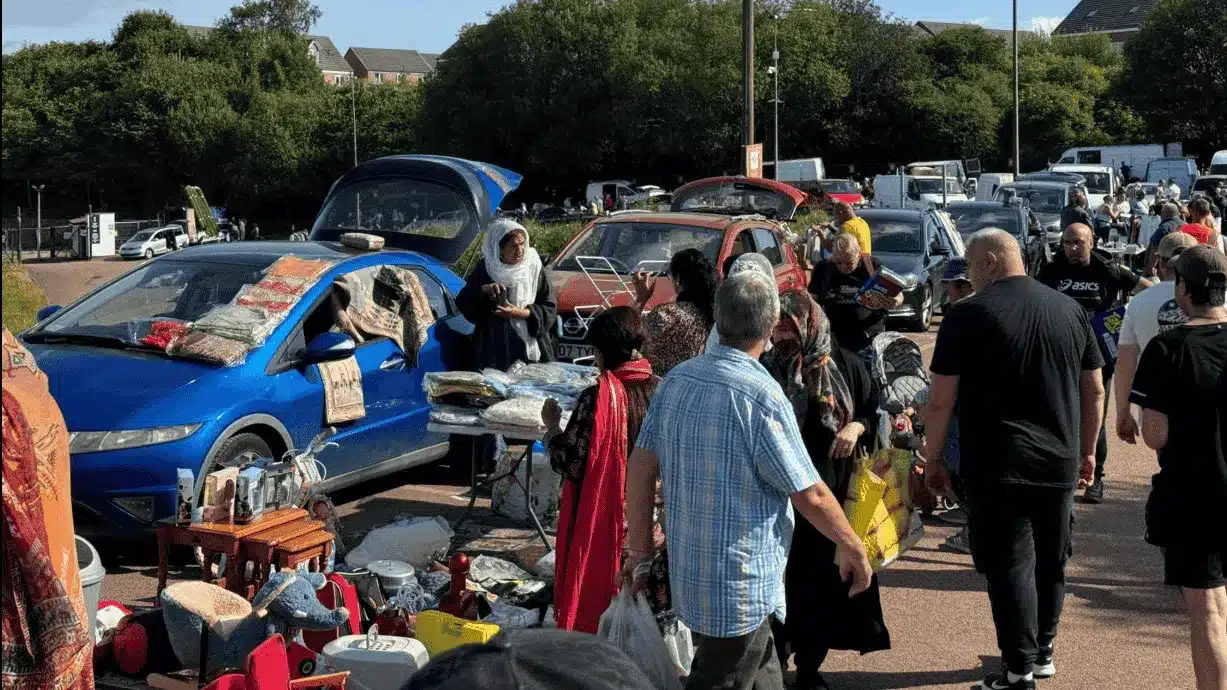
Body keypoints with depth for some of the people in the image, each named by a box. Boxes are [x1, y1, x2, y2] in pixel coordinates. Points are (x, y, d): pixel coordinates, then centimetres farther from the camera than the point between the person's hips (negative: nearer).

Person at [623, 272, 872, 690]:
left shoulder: (677, 379, 0)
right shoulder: (761, 395, -20)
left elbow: (640, 469, 3)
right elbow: (810, 496, -15)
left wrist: (640, 550, 11)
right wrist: (853, 549, 0)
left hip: (688, 569, 7)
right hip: (741, 583, -7)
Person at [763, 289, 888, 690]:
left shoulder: (844, 364, 0)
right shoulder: (767, 369, -2)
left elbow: (874, 410, 7)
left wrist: (856, 427, -12)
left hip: (834, 487, 1)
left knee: (824, 574, 9)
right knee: (780, 575, 0)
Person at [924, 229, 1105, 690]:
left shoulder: (967, 316, -10)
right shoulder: (1069, 310, 5)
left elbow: (941, 400, -11)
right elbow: (1095, 391, 12)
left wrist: (933, 460, -1)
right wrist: (1087, 451, 21)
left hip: (996, 467, -5)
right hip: (1060, 464, 5)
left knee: (1010, 566, 2)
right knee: (1051, 561, 18)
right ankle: (1043, 652, 31)